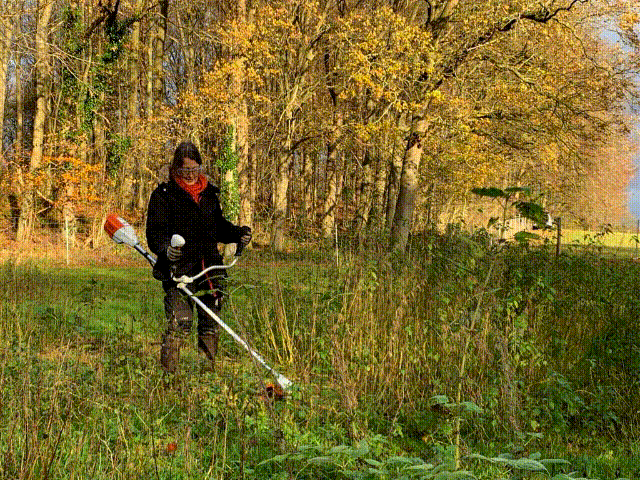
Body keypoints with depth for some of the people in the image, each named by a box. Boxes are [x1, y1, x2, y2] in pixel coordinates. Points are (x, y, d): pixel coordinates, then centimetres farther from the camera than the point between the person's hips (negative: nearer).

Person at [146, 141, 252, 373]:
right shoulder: (163, 195, 1)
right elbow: (155, 232, -6)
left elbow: (219, 226, 27)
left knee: (211, 322, 9)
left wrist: (238, 234, 8)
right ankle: (167, 371, -6)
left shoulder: (209, 193, 17)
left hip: (209, 267, 5)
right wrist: (166, 249, -27)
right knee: (180, 321, -15)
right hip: (178, 268, -5)